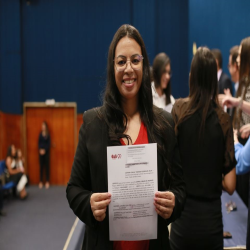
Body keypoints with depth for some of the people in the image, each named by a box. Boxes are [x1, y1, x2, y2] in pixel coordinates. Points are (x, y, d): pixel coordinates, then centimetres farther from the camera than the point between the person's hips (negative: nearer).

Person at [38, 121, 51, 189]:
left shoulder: (48, 135, -2)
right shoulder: (40, 134, 6)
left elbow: (49, 144, -3)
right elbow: (39, 143, 7)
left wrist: (44, 150, -12)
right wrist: (40, 150, -7)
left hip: (46, 152, -2)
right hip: (41, 152, 3)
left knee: (47, 166, 1)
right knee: (41, 166, 4)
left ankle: (47, 182, 5)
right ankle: (41, 182, 8)